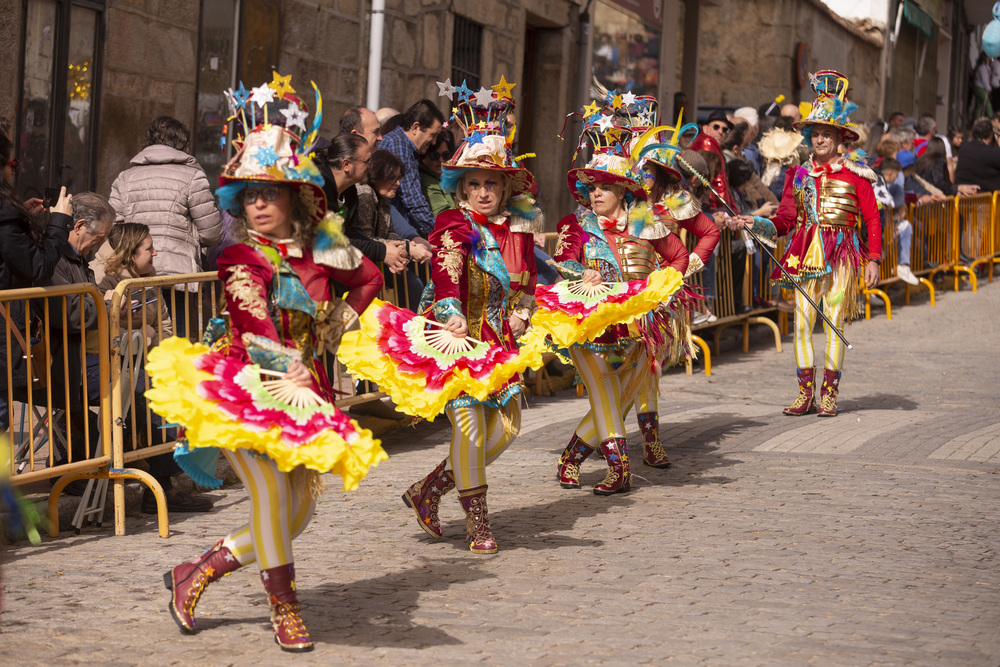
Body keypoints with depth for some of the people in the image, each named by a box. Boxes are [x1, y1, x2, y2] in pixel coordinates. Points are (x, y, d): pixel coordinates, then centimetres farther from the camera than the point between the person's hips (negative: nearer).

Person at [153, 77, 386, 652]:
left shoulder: (324, 249, 5)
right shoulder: (240, 254, -8)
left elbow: (370, 278, 25)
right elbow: (256, 328, -17)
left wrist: (337, 328, 16)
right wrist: (290, 374, -28)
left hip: (307, 387, 6)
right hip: (246, 385, -5)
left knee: (299, 509, 6)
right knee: (270, 485, -17)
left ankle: (198, 572, 19)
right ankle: (284, 608, 0)